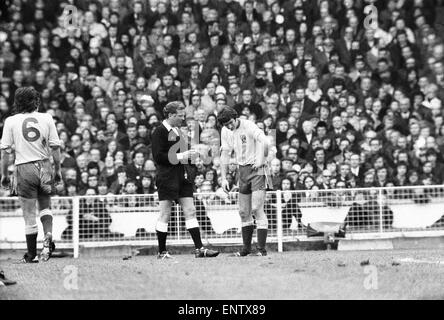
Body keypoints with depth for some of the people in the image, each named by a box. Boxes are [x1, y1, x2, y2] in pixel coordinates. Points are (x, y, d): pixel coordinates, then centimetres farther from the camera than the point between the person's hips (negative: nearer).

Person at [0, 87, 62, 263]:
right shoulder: (46, 118, 2)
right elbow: (55, 147, 2)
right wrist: (57, 169, 11)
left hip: (24, 168, -2)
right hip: (44, 166, 2)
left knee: (29, 213, 3)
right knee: (45, 206, 19)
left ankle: (32, 254, 9)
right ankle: (48, 237, -6)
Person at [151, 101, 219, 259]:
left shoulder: (177, 131, 18)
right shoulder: (160, 132, -9)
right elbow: (158, 156, -17)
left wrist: (189, 154, 7)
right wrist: (181, 156, -17)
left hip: (183, 176, 8)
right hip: (167, 178, -8)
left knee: (190, 211, 4)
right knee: (165, 214, -2)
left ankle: (199, 248, 3)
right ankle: (162, 252, 5)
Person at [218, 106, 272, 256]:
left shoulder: (249, 126, -16)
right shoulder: (225, 131, 5)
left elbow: (264, 142, -31)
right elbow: (225, 154, 10)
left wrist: (260, 160, -36)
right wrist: (224, 178, 6)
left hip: (257, 170, -7)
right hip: (243, 171, 7)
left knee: (257, 209, -14)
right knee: (244, 212, 8)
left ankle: (262, 249, -12)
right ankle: (246, 248, 18)